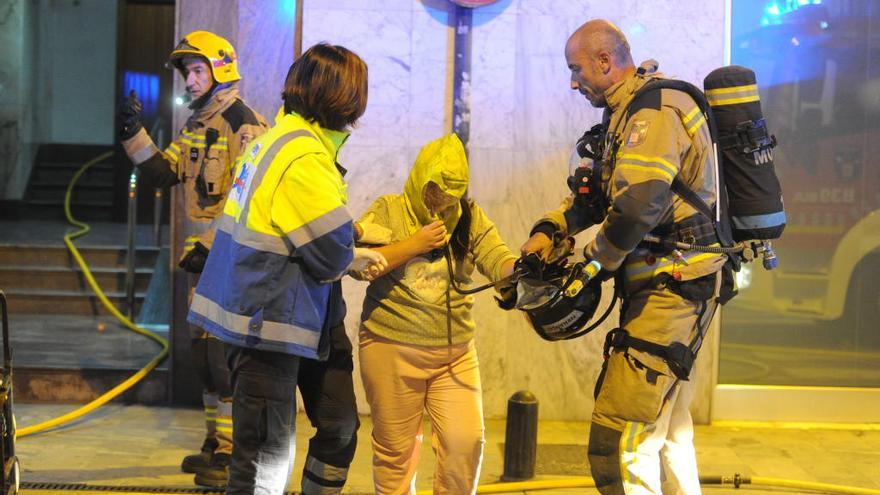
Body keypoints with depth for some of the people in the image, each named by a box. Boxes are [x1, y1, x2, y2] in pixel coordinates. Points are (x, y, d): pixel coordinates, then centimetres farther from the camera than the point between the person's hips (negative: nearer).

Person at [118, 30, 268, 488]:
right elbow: (164, 173, 9)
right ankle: (216, 443, 25)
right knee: (203, 349, 14)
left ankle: (233, 455, -1)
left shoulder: (244, 127, -13)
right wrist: (134, 134, -1)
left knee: (226, 353, -9)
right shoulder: (194, 128, 16)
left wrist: (212, 246, -19)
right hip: (203, 258, 9)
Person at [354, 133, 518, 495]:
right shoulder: (388, 210, -1)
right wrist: (416, 243, -12)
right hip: (393, 349, -3)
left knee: (466, 442, -4)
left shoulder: (471, 217, 8)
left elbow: (499, 261, -5)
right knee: (397, 449, 5)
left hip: (456, 352, 3)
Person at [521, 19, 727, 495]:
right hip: (674, 284, 11)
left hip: (670, 289, -11)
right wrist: (547, 229, 6)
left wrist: (592, 261, -13)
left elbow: (637, 206, -28)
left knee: (619, 444, -13)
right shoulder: (629, 113, 17)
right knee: (669, 429, 20)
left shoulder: (654, 111, -16)